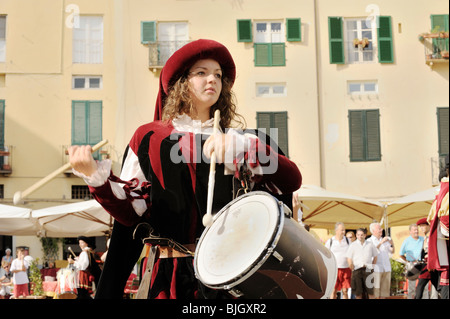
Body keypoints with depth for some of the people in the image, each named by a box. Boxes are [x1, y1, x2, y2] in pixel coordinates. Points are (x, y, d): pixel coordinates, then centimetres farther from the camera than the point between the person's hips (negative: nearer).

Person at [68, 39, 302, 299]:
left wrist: (240, 146, -20)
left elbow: (293, 179, -6)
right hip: (173, 277, -1)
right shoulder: (150, 138, 7)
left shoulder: (236, 139, 9)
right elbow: (131, 211, -1)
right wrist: (97, 174, -17)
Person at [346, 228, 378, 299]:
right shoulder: (353, 245, 4)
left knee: (371, 291, 0)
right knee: (358, 292, 3)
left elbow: (375, 256, 16)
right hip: (357, 270, -1)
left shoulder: (370, 245, 9)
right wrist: (353, 269, -4)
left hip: (367, 269, 1)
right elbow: (349, 259, 2)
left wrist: (372, 267, 6)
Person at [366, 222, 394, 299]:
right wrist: (381, 243, -21)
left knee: (385, 289, 4)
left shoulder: (385, 240, 17)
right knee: (376, 290, -7)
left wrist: (392, 244, -3)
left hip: (386, 268, 5)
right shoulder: (369, 241, 1)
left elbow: (392, 251, 16)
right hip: (376, 269, -5)